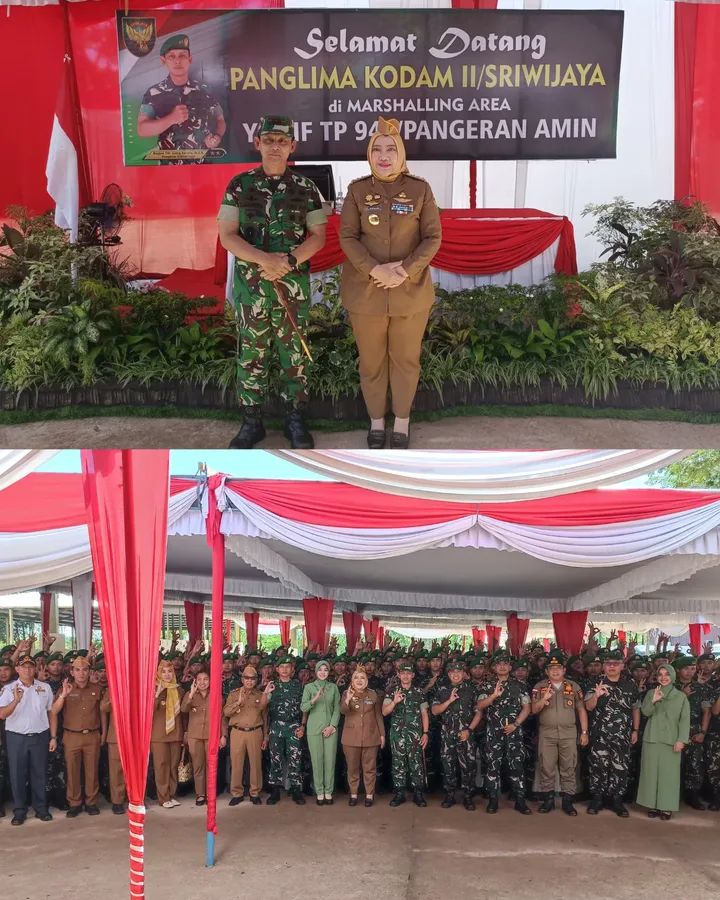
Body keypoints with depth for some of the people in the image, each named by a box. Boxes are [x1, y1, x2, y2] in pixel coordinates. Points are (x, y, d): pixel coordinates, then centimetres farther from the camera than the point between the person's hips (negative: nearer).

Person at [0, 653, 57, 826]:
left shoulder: (45, 688, 4)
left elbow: (51, 713, 8)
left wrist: (53, 737, 5)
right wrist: (16, 700, -28)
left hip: (40, 737, 1)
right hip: (16, 738, -1)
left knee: (39, 774, 8)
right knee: (17, 775, 4)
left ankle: (41, 808, 20)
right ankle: (19, 812, 16)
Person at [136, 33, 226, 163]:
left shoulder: (204, 91, 4)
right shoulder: (153, 93, -1)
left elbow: (220, 120, 15)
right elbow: (142, 130, -7)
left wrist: (217, 137, -7)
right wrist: (171, 119, -20)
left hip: (204, 163, 1)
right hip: (169, 165, -1)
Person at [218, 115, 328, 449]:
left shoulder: (306, 188, 2)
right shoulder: (239, 185, 1)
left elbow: (318, 236, 0)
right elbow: (227, 235, -4)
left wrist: (288, 262, -17)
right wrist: (265, 260, -20)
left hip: (293, 286, 0)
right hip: (250, 285, 0)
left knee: (293, 353, 7)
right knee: (251, 354, 6)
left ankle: (295, 418, 18)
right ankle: (251, 420, 17)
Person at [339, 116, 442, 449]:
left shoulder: (420, 190, -2)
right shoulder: (357, 190, -1)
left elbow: (433, 237, -4)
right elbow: (347, 237, -5)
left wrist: (406, 271, -17)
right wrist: (375, 270, -19)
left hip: (411, 291, 0)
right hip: (365, 291, 0)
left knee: (405, 358, 11)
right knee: (371, 360, 10)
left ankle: (402, 420, 28)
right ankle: (376, 420, 28)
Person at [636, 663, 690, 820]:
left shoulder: (681, 696, 4)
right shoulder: (651, 693, 9)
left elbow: (685, 720, 0)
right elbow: (645, 712, -3)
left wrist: (681, 740, -10)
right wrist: (653, 701, -21)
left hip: (671, 740, -2)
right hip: (652, 738, 2)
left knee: (669, 773, -3)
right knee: (651, 771, 2)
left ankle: (667, 807, 3)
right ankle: (652, 805, 8)